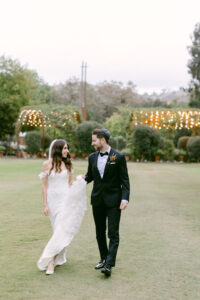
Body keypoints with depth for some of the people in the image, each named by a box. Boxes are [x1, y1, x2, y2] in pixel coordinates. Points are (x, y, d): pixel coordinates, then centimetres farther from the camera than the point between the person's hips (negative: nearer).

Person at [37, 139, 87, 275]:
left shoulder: (68, 164, 6)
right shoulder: (47, 164, -1)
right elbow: (45, 186, 0)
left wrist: (79, 181, -7)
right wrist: (45, 205, -3)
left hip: (66, 199, 1)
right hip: (53, 199, -1)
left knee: (62, 229, -9)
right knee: (58, 229, 6)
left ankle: (51, 261, -7)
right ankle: (58, 258, 23)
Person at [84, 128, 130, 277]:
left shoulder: (119, 157, -8)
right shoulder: (92, 157, 7)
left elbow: (125, 180, -7)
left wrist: (125, 198, -16)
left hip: (113, 200, -5)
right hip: (97, 200, 5)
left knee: (113, 234, -6)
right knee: (100, 232, 14)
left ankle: (109, 265, -8)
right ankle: (104, 258, 27)